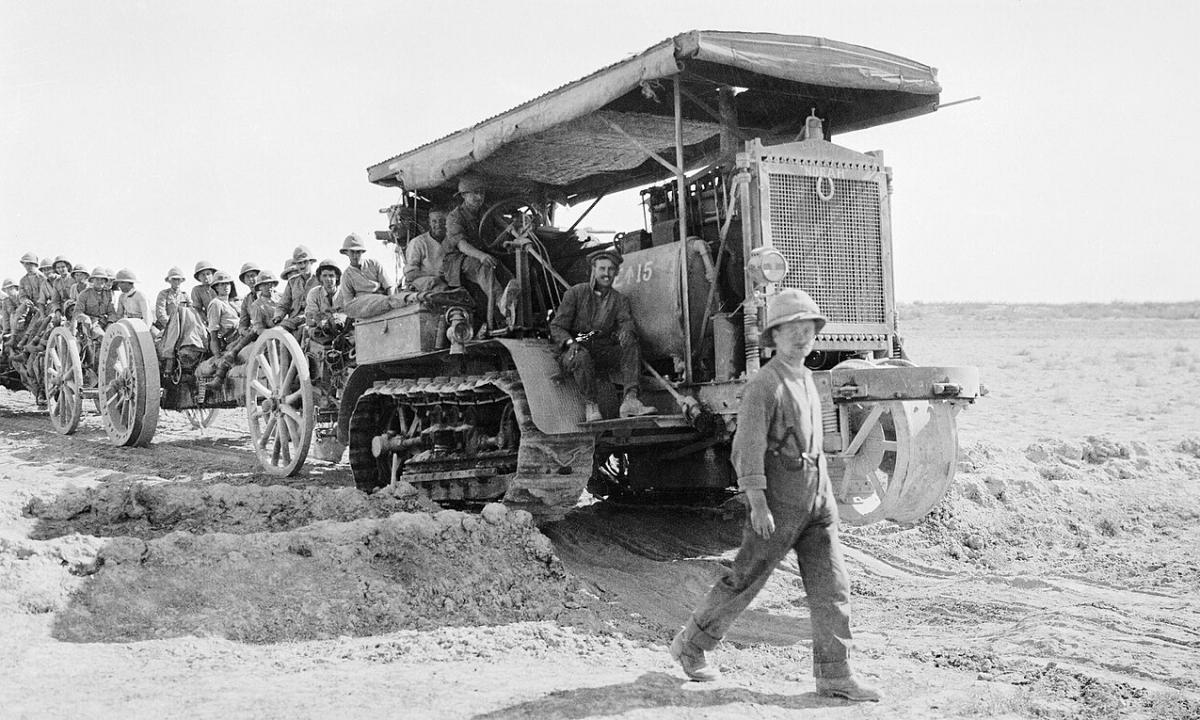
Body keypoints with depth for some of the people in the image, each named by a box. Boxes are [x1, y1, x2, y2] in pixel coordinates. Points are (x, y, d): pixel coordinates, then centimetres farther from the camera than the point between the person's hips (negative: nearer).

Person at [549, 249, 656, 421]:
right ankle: (590, 405, -24)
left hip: (603, 353, 3)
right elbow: (556, 327, -3)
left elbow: (626, 322, -8)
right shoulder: (575, 293, 1)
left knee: (631, 347, -24)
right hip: (573, 353, -3)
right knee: (582, 356, -38)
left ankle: (630, 400, -36)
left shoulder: (620, 300, 11)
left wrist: (626, 332, -34)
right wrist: (570, 342, -24)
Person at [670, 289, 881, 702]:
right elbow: (748, 448, -17)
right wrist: (758, 503, -22)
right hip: (780, 497, -7)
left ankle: (834, 675, 5)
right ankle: (691, 645, 21)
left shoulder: (806, 379, 13)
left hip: (818, 494, 7)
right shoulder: (765, 385, -13)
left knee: (831, 586, 1)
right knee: (746, 579, 4)